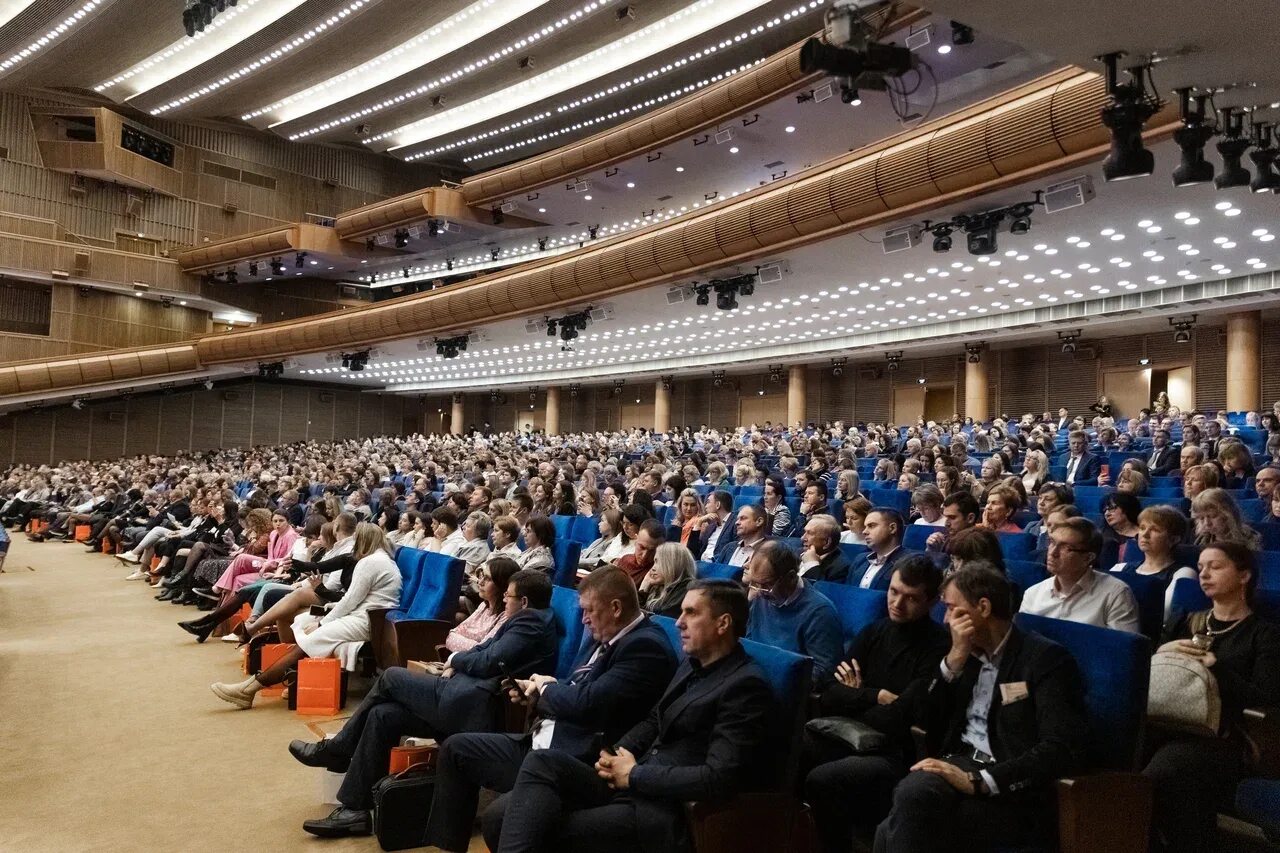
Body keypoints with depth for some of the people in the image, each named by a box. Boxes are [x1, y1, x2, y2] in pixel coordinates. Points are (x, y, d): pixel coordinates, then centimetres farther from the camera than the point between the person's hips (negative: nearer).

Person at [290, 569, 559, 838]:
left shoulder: (531, 620, -11)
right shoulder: (530, 619, 20)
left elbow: (490, 662, -17)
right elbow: (486, 650, 20)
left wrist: (455, 660, 1)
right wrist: (456, 665, 3)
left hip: (470, 705, -10)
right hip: (470, 702, 10)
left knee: (391, 677, 2)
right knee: (381, 714, 4)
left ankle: (336, 749, 21)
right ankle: (355, 809, 12)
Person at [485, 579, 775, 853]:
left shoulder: (746, 686, -14)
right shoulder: (693, 664, 14)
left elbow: (719, 779, -21)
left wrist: (635, 775, -14)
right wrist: (617, 754, -1)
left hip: (669, 811, -8)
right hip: (632, 786, 8)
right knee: (543, 762, -16)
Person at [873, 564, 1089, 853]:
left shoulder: (1047, 658, -4)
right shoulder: (966, 653, 16)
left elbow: (1061, 751, -15)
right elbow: (928, 723, 13)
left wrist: (977, 781, -24)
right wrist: (955, 659, 0)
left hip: (1010, 789, -5)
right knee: (911, 793, -33)